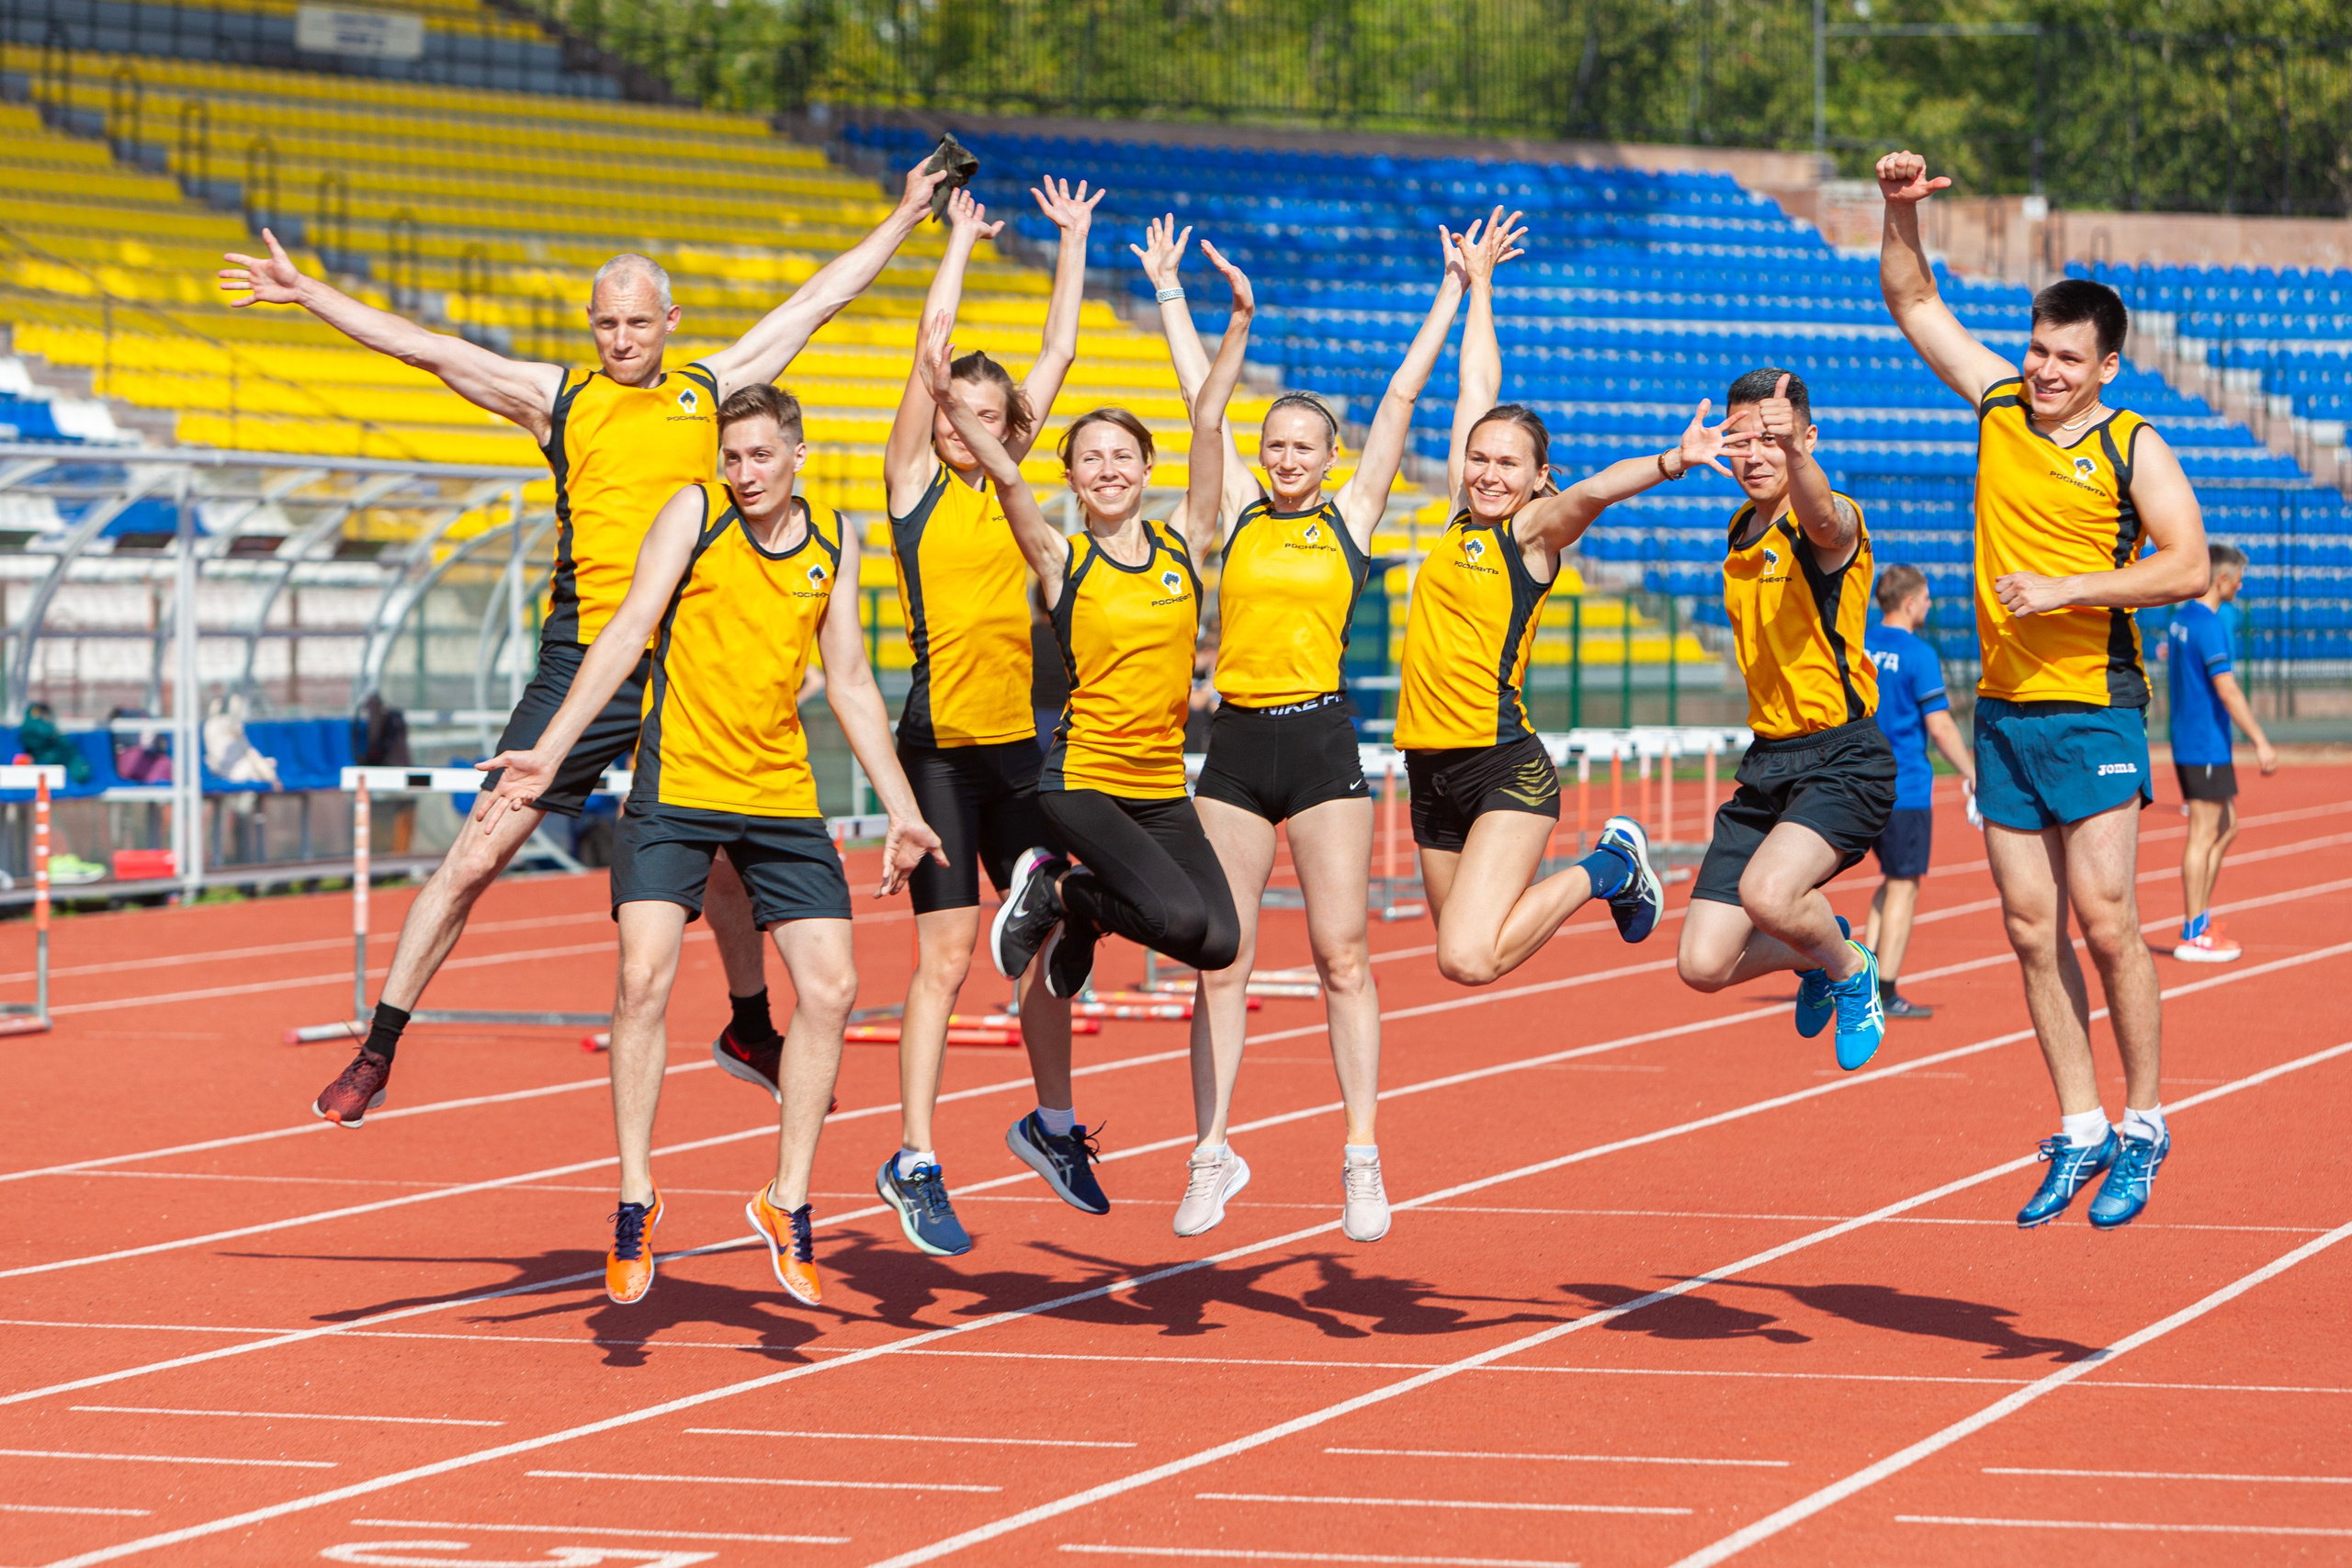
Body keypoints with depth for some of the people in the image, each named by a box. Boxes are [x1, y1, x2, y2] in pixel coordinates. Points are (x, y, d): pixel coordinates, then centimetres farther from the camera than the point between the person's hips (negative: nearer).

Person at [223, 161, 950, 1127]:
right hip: (586, 658, -2)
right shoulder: (557, 399, 6)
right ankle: (376, 1054, -3)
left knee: (727, 851, 13)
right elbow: (426, 349, 3)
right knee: (480, 854, -7)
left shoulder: (710, 391, 10)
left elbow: (820, 298, 17)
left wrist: (908, 215, 20)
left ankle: (750, 1031, 37)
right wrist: (303, 292, -1)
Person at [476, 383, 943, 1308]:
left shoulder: (834, 543, 9)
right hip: (676, 785, -4)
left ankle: (787, 1204, 9)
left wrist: (901, 809, 14)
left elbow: (850, 685, 16)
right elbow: (626, 633, -8)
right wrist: (548, 752, -16)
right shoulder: (694, 514, -3)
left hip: (783, 796, 4)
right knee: (644, 978, -15)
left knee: (830, 987, -4)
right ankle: (635, 1201, -3)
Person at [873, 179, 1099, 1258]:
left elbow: (1058, 351, 14)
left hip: (1022, 741, 5)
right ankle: (914, 1161, -5)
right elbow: (931, 347, -8)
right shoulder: (914, 479, -1)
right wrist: (960, 242, -3)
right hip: (942, 741, -5)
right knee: (946, 956, -8)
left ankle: (1054, 1119, 25)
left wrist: (1074, 241, 15)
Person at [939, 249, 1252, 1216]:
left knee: (1218, 941, -11)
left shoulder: (1183, 545, 7)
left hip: (1164, 786, 5)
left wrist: (1239, 324, -2)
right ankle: (1062, 893, 6)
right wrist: (952, 406, -32)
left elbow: (1208, 423, 3)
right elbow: (1006, 476, -17)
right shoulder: (1062, 560, -2)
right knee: (1179, 917, -26)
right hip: (1083, 777, -5)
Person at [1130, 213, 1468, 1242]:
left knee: (1342, 956, -3)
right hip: (1235, 744, 2)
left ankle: (1362, 1158, 1)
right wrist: (1168, 292, 21)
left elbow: (1401, 395, 6)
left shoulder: (1350, 515, 6)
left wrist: (1453, 293, 7)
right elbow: (1200, 392, 16)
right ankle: (1212, 1155, 7)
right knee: (1220, 961, 1)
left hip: (1322, 744, -2)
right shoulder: (1238, 511, 11)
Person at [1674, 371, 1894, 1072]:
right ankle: (1817, 953, 31)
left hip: (1843, 759, -7)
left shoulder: (1832, 524, -11)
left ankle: (1849, 967, 1)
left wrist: (1793, 450, -57)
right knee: (1703, 964, -3)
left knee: (1767, 893, -34)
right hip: (1767, 763, 7)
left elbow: (1820, 511, -40)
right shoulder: (1740, 532, 13)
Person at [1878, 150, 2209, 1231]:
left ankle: (2142, 1129, 4)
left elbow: (2186, 568, -14)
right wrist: (1900, 212, -3)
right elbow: (1914, 302, 13)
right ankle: (2079, 1133, 12)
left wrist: (2064, 589, -18)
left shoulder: (2132, 448, -6)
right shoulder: (1999, 404, 7)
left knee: (2104, 922, -8)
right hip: (2003, 706, 5)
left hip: (2091, 708, -5)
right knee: (2032, 930, 5)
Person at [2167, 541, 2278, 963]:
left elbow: (2166, 652, 30)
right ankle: (2194, 936, -3)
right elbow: (2227, 689, -24)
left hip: (2188, 741, 10)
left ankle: (2199, 916, 18)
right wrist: (2260, 742, -24)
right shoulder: (2209, 624, -19)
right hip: (2206, 747, -10)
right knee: (2204, 835, -5)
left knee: (2225, 826, 16)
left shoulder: (2182, 617, 10)